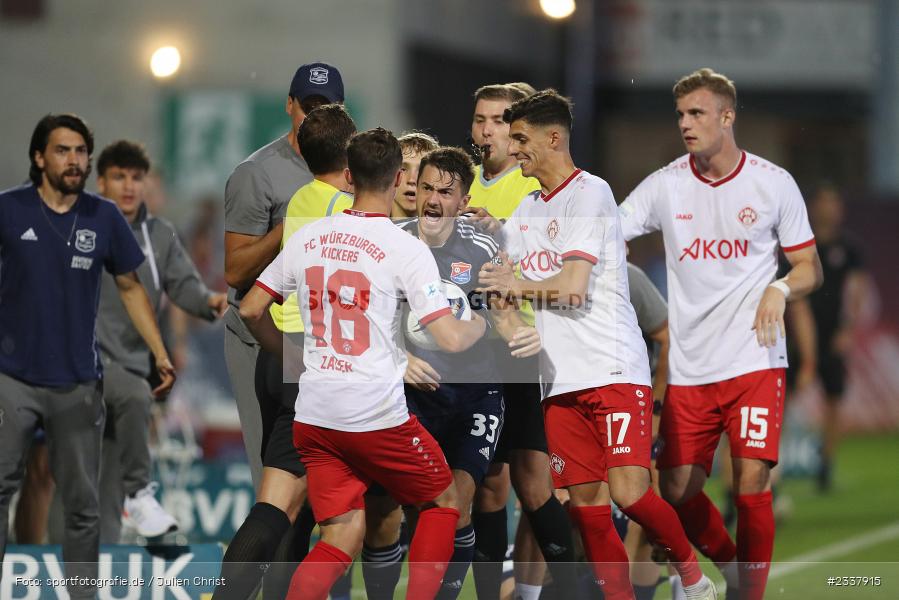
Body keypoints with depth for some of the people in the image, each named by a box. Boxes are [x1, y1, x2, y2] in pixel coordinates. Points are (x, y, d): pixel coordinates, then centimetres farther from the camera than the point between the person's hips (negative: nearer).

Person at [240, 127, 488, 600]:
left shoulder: (307, 238, 4)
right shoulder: (406, 248, -11)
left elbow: (250, 310, 10)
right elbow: (450, 339, -14)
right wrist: (482, 324, 8)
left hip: (314, 415, 4)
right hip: (379, 417, -4)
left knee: (342, 539, 8)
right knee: (443, 502, 18)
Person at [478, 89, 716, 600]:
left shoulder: (590, 193, -5)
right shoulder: (524, 212, 20)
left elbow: (573, 286, -12)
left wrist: (516, 286, 2)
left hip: (615, 369, -7)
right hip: (561, 382, 7)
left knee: (628, 491, -17)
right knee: (587, 506, 0)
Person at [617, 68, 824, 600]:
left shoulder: (774, 183, 0)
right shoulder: (665, 186, 4)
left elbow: (811, 268, 6)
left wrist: (781, 288, -16)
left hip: (755, 360, -3)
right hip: (689, 369, 3)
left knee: (751, 485, -12)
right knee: (678, 490, 2)